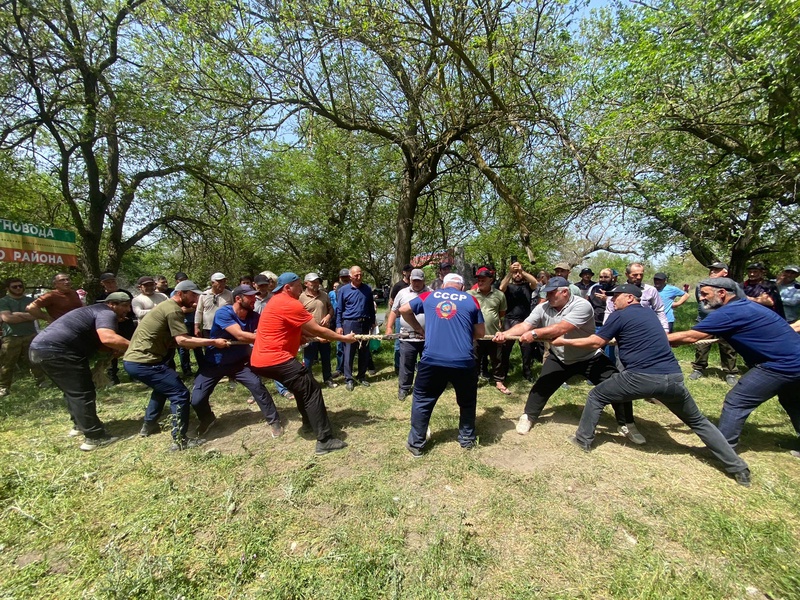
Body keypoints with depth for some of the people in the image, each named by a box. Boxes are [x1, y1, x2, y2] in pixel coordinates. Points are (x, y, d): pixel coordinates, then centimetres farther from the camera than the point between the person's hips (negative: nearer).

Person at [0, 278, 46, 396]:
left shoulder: (30, 300, 10)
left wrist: (18, 314, -11)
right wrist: (27, 316, -5)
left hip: (30, 335, 2)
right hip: (11, 337, -1)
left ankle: (42, 381, 15)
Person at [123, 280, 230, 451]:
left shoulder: (167, 306, 16)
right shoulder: (173, 310, -15)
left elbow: (174, 340, 14)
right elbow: (182, 340, -25)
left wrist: (205, 342, 5)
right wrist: (213, 342, -21)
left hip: (133, 360, 11)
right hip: (143, 362, -11)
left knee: (163, 386, 32)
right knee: (180, 393, -8)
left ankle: (149, 425, 42)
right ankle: (179, 440, -4)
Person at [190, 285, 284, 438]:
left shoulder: (253, 316, -9)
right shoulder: (223, 313, -26)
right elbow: (240, 336, -37)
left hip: (238, 362, 2)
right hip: (214, 363, -2)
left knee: (257, 385, -19)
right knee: (197, 399, -5)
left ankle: (274, 421, -3)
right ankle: (207, 420, 32)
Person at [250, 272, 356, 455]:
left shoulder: (278, 301, 15)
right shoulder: (290, 304, -15)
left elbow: (299, 329, 16)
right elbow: (317, 330, -13)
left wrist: (315, 336, 6)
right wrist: (344, 338, -4)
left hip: (260, 360, 10)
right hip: (274, 359, -10)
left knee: (302, 384, 25)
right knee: (311, 390, -6)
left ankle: (309, 422, 37)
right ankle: (325, 440, -5)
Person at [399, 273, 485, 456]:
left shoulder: (429, 296, 12)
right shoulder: (471, 300, 9)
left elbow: (403, 310, 22)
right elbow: (481, 333, 11)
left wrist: (418, 328, 31)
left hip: (432, 360, 0)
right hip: (464, 361, 1)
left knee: (422, 400, 18)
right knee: (467, 401, 26)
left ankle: (416, 444, 27)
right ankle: (467, 439, 39)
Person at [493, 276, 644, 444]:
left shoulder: (582, 305, -27)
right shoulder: (543, 308, -11)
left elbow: (561, 329, -39)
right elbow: (524, 325, -21)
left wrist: (535, 334, -43)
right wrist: (505, 334, -37)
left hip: (590, 358, -3)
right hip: (559, 358, 3)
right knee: (542, 386, 3)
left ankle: (626, 424, 23)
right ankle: (528, 416, 24)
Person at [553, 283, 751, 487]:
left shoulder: (620, 315, -1)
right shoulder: (650, 313, 21)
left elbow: (595, 343, 0)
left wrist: (564, 341, 9)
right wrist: (612, 339, 37)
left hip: (641, 378, -7)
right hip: (673, 378, 7)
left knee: (596, 396, 12)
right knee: (698, 421, 28)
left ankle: (583, 440, 19)